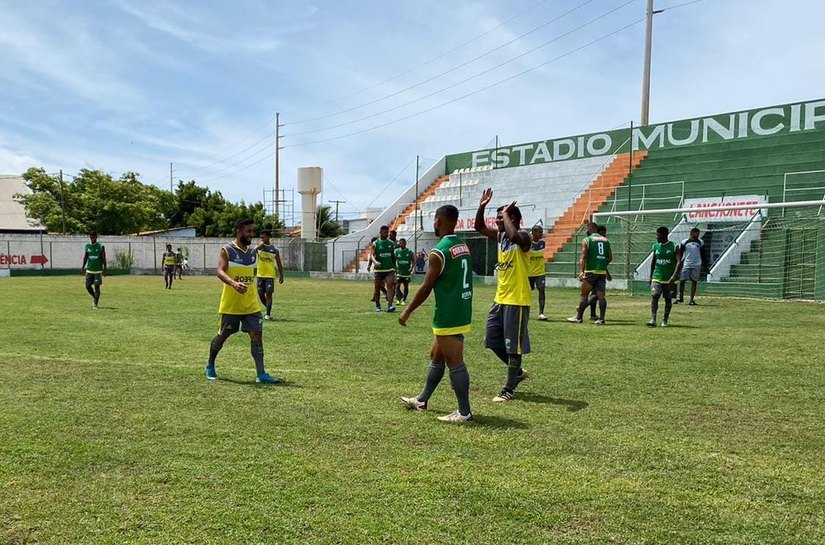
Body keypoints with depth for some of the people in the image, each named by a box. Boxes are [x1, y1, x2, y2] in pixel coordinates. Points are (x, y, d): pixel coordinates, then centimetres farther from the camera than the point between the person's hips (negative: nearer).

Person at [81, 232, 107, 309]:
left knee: (97, 286, -6)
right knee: (88, 286, 3)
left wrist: (104, 269, -7)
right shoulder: (87, 246, 7)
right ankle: (94, 297, 30)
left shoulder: (101, 246, -2)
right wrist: (83, 267, 6)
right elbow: (85, 258, 13)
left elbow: (104, 259, -2)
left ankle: (95, 304, 0)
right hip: (89, 270, 3)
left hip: (98, 270, -3)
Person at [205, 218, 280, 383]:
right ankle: (210, 366, 32)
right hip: (231, 305, -5)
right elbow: (220, 272, -22)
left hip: (251, 305, 5)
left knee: (257, 335, -5)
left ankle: (261, 374, -5)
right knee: (222, 336, 9)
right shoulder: (227, 250, -9)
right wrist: (233, 284, -38)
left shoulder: (253, 252, 9)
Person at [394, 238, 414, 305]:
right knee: (397, 286, -11)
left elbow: (413, 261, 5)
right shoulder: (396, 251, -1)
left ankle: (404, 300, 16)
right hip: (399, 272, 0)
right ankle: (398, 299, -8)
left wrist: (411, 268, -8)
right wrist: (395, 269, -4)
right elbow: (394, 260, 5)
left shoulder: (409, 252, -2)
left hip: (407, 272, 0)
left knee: (406, 287, 6)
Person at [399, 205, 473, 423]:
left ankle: (464, 412, 7)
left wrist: (407, 312, -5)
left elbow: (426, 288, -15)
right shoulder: (463, 246, 9)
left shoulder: (439, 252, -17)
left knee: (455, 362, -1)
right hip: (461, 313, 9)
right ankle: (421, 401, 31)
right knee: (436, 357, 19)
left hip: (448, 317, -9)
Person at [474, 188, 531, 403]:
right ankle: (518, 372, 32)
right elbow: (479, 227, 10)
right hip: (500, 299, 9)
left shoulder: (523, 239, -16)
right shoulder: (500, 236, 8)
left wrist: (506, 213, -24)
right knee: (493, 341, 14)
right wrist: (481, 207, -5)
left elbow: (514, 236, -39)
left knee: (513, 345, 0)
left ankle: (509, 389, 11)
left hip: (517, 301, -9)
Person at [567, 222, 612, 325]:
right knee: (601, 296, 4)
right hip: (603, 271, 4)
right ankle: (601, 319, 2)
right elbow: (610, 257, 14)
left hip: (591, 271, -4)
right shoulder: (605, 240, 13)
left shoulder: (586, 240, -1)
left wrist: (581, 271, -16)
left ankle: (578, 317, 10)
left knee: (584, 295, 4)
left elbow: (583, 257, -10)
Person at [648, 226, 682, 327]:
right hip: (657, 277, 3)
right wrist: (651, 276, 15)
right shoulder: (656, 246, 7)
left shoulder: (674, 247, -6)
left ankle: (665, 320, 20)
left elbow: (679, 261, -12)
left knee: (668, 299, 7)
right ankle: (653, 320, -17)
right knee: (654, 296, -13)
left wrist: (674, 275, -23)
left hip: (669, 279, -3)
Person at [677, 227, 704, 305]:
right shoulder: (684, 242, 1)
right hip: (686, 265, -1)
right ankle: (680, 298, 13)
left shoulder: (700, 242, 6)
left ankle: (692, 299, 7)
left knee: (694, 282, 2)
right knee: (682, 281, -2)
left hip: (696, 265, 1)